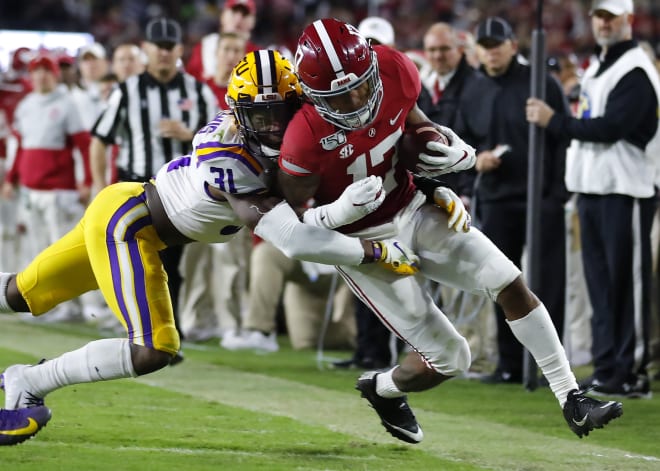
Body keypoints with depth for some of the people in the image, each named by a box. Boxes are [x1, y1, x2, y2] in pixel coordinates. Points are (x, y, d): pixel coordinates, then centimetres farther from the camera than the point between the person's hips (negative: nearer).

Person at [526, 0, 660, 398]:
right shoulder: (596, 68, 19)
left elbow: (611, 127, -20)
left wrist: (554, 121, -15)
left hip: (625, 191, -9)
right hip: (592, 188, 9)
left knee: (627, 283, -8)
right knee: (600, 283, 9)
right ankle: (605, 368, 13)